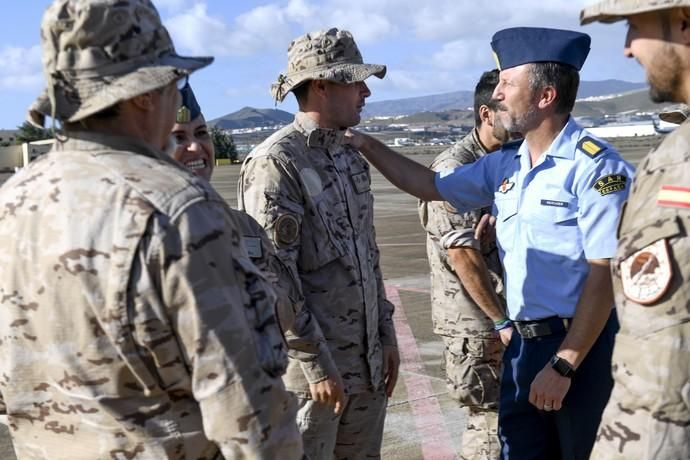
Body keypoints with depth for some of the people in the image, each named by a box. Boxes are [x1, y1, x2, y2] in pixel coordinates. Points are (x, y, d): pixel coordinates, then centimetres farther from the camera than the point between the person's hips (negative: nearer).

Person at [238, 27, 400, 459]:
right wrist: (316, 364, -16)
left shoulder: (352, 159, 11)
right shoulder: (276, 162, -14)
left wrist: (386, 335, 14)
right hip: (311, 366, -7)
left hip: (367, 362, 7)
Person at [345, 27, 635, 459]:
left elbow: (605, 274, -18)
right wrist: (367, 145, 15)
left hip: (582, 346, -7)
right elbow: (431, 185, 20)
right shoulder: (505, 165, 7)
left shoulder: (594, 165, -15)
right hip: (523, 342, 7)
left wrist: (563, 365, -18)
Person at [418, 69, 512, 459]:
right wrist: (501, 322, -14)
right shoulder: (456, 169, -14)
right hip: (475, 323, -7)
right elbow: (462, 255, -18)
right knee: (490, 421, -1)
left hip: (507, 315, 7)